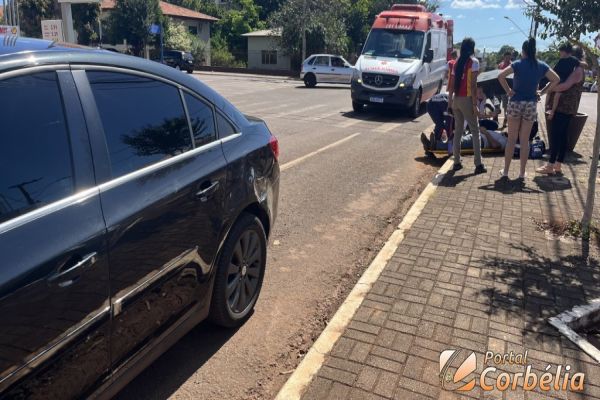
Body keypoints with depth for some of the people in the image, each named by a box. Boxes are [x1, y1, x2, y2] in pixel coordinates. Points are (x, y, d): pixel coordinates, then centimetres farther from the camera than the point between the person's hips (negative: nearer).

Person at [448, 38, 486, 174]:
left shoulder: (456, 62, 11)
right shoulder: (473, 62, -6)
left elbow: (452, 83, 10)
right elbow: (473, 84, -13)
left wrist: (450, 100, 15)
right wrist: (475, 103, -12)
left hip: (456, 99, 6)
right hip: (467, 99, -6)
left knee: (458, 130, 13)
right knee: (475, 131, 1)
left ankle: (457, 162, 12)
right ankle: (478, 164, -2)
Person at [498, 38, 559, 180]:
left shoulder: (518, 64, -7)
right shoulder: (541, 66, 2)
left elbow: (500, 76, -19)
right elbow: (556, 79, 6)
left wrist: (508, 91, -10)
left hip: (515, 102, -2)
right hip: (531, 104, 2)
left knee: (512, 139, 7)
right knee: (525, 140, 8)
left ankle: (505, 170, 10)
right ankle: (522, 172, 12)